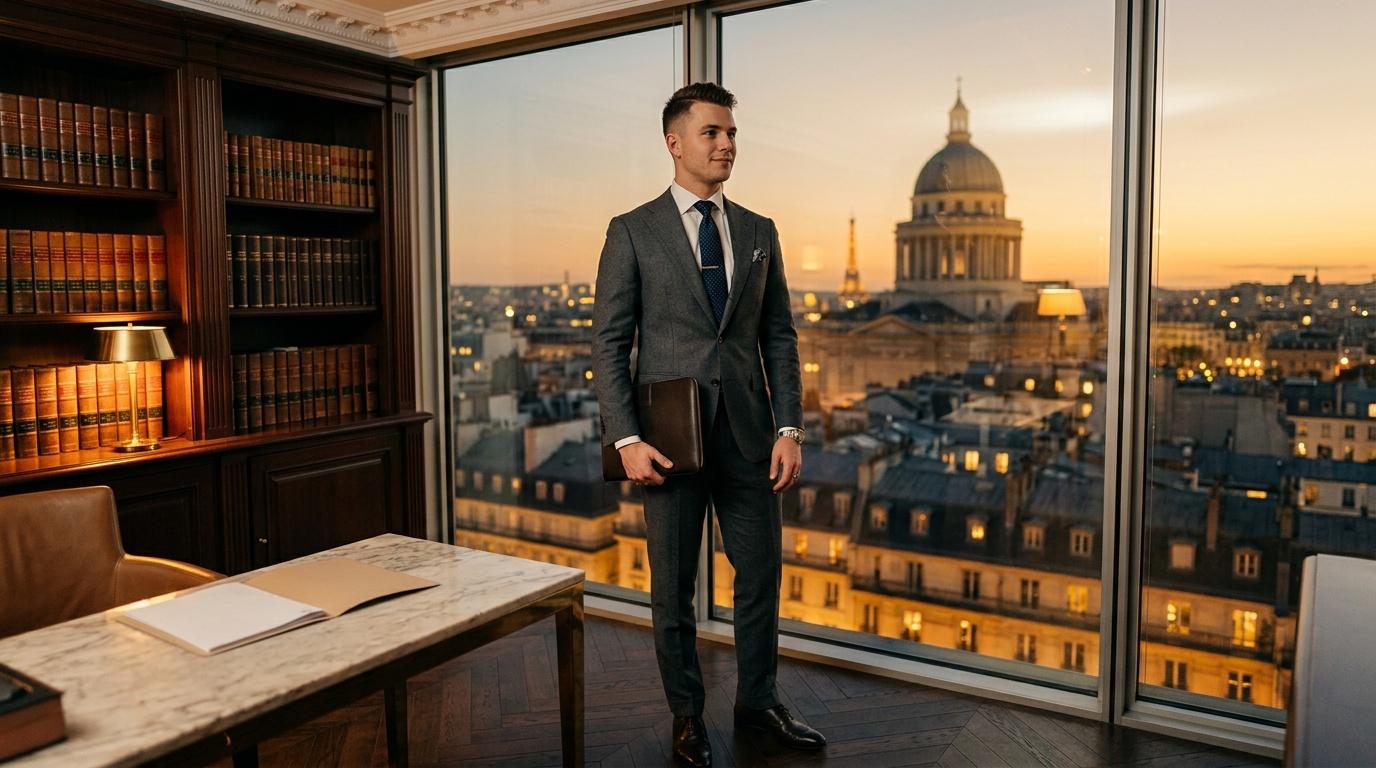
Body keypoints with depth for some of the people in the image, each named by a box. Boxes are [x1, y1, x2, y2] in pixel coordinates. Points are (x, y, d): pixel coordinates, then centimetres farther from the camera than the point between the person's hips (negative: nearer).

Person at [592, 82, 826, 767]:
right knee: (673, 587, 9)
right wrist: (625, 439, -12)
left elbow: (779, 337, 8)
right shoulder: (633, 232, -1)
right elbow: (609, 343, -4)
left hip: (748, 433, 3)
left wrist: (789, 429, -1)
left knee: (761, 574, 12)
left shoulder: (759, 232, 10)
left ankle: (757, 703, 32)